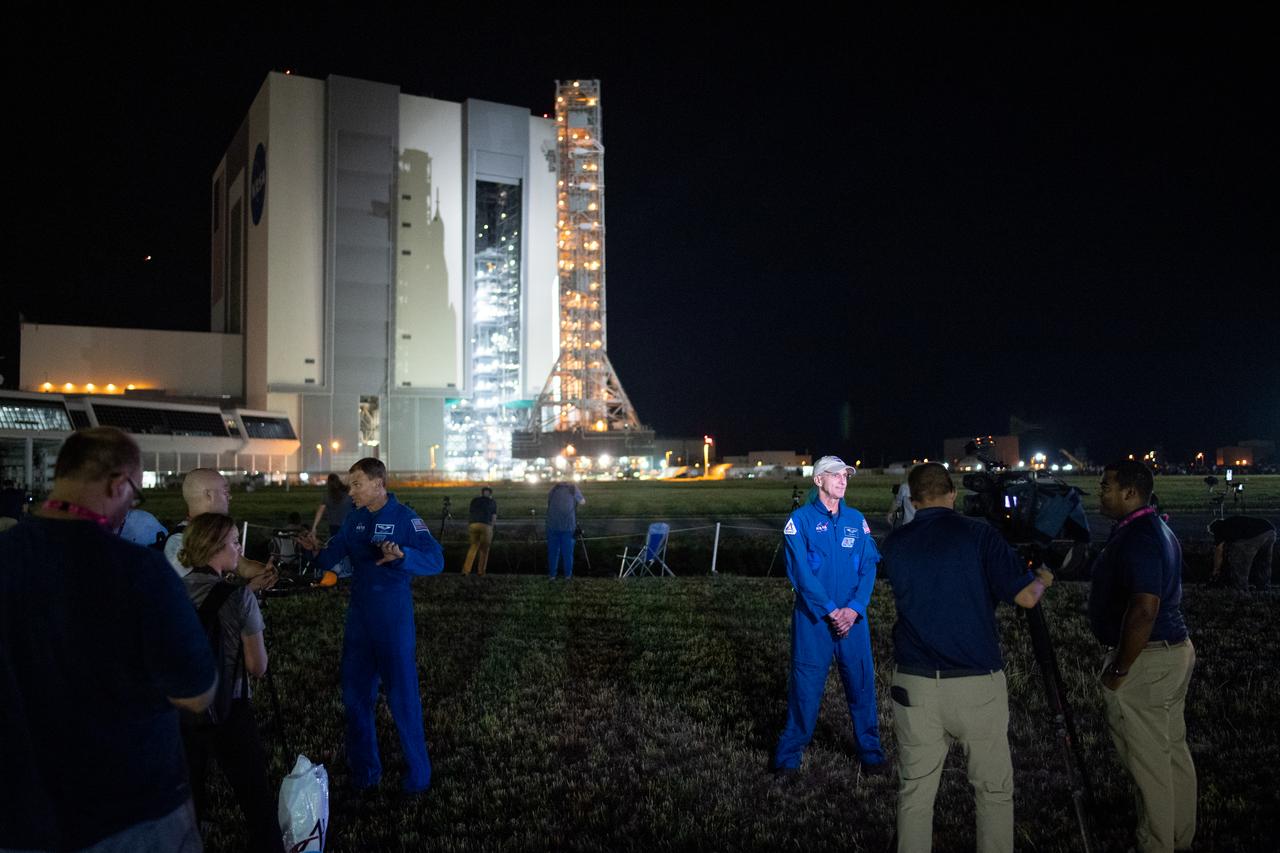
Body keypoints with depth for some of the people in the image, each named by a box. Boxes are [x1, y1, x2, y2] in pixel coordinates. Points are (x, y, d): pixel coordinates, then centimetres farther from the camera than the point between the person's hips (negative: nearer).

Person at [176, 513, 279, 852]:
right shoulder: (238, 597, -17)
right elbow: (257, 667, -12)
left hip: (181, 710, 6)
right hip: (227, 713, -5)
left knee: (187, 798, 23)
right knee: (258, 803, 6)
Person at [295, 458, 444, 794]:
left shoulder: (404, 517, -13)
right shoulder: (354, 519, 6)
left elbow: (435, 560, -23)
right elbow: (332, 559, 3)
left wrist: (402, 555, -41)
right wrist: (314, 550, -18)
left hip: (394, 621, -6)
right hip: (358, 618, 6)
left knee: (403, 696, 1)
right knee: (355, 695, 13)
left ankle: (418, 774, 17)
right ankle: (364, 770, 30)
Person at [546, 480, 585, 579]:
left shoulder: (554, 488, 11)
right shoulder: (573, 488, 5)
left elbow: (548, 501, 22)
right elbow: (582, 502, 16)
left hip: (552, 524, 2)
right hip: (568, 525, -2)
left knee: (553, 550, 10)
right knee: (567, 551, 8)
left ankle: (552, 574, 15)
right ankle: (568, 575, 13)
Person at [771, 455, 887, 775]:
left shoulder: (856, 520, 7)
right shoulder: (801, 519, -4)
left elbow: (869, 566, 2)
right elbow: (800, 571, -11)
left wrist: (854, 608, -11)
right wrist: (830, 610, -14)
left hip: (853, 617, 3)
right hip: (813, 617, -3)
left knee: (862, 681, 7)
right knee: (806, 684, 3)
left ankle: (870, 751, 24)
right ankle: (789, 754, 18)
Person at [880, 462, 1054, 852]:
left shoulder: (894, 543, 3)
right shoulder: (978, 534, -7)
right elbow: (1026, 597, -9)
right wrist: (1043, 580, 14)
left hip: (914, 686, 2)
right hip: (977, 685, -2)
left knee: (915, 792, 11)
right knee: (994, 790, 14)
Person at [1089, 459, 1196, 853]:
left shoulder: (1137, 538, -22)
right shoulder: (1158, 529, 10)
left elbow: (1144, 609, -29)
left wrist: (1119, 670, -21)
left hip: (1146, 660, -10)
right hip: (1175, 650, 10)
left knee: (1148, 760, 1)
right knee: (1173, 750, 19)